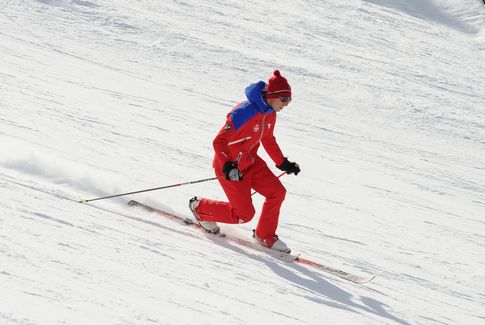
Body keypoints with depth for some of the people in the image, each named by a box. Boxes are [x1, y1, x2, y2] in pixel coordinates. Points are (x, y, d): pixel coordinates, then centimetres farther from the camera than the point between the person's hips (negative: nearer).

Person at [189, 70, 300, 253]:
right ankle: (199, 207, 18)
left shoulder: (270, 113, -3)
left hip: (250, 161, 8)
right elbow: (219, 142, -30)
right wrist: (228, 167, -43)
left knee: (277, 192, -4)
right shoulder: (245, 112, -31)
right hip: (229, 167, -8)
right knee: (244, 214, -3)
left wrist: (283, 163, 15)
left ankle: (265, 235, 15)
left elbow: (268, 140, 18)